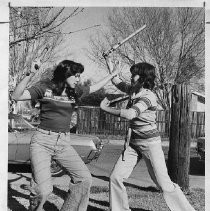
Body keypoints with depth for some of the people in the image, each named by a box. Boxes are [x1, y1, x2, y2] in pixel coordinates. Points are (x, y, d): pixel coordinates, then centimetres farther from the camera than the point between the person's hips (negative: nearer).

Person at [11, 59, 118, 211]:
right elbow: (16, 96, -12)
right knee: (43, 189, -18)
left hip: (64, 143, 5)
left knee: (84, 178, -7)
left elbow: (96, 87, 25)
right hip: (42, 141, -5)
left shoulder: (75, 92, 10)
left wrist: (113, 74, 28)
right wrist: (29, 75, -22)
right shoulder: (44, 88, -3)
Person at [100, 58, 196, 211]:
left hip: (150, 143, -7)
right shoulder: (134, 90, 6)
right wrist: (110, 67, 20)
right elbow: (119, 83, 26)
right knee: (115, 177, 1)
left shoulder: (148, 96, -19)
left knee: (164, 184, -5)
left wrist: (106, 108, -20)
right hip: (134, 143, 8)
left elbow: (129, 114, -31)